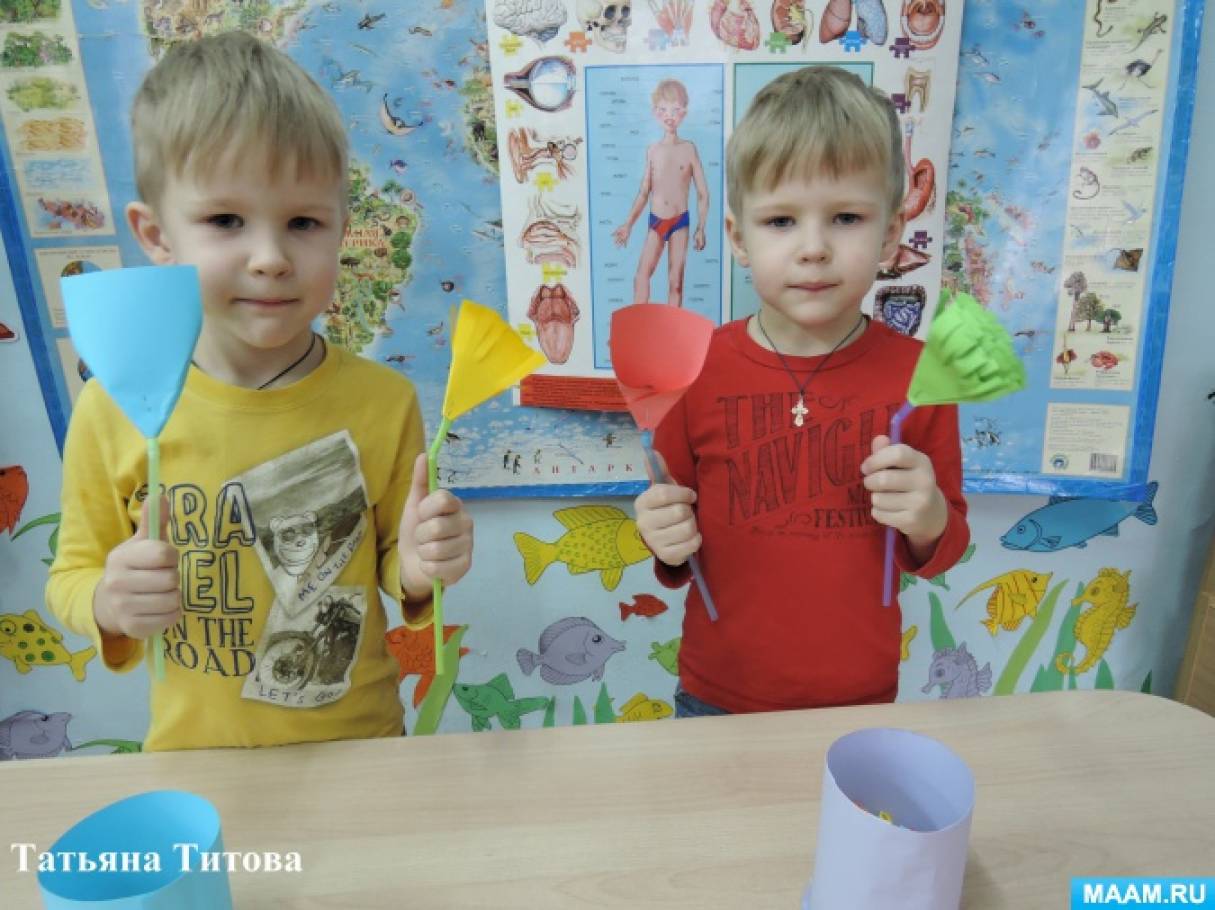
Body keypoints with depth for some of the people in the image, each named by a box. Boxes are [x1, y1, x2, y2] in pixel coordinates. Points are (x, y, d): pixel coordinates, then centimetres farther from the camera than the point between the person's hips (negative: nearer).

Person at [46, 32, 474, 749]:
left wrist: (419, 571, -23)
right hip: (196, 757, 1)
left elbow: (393, 566, -2)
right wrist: (109, 603, -21)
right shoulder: (114, 409, -15)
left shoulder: (384, 401, -16)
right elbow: (72, 575, -1)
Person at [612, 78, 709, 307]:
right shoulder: (652, 150, 4)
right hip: (656, 221, 2)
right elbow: (644, 192, 10)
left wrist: (701, 228, -2)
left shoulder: (689, 149, -2)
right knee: (641, 275, -8)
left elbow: (703, 193, 1)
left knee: (675, 282, 3)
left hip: (680, 221, -2)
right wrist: (628, 225, 6)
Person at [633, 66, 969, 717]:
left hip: (862, 698, 1)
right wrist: (667, 545, -19)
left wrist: (931, 521, -18)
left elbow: (942, 552, 2)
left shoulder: (918, 374, -10)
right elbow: (678, 536, 2)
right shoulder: (697, 371, -12)